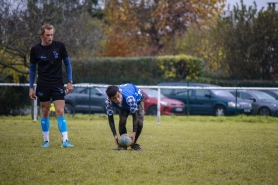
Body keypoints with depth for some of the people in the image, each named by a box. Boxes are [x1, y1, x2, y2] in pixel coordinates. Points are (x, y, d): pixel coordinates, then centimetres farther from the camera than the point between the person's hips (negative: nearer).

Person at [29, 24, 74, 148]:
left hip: (58, 84, -1)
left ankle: (65, 140, -13)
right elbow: (32, 69, 7)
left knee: (60, 112, -9)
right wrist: (31, 88, 4)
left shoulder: (59, 46, -4)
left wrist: (70, 82, 0)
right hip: (43, 85, 1)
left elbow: (67, 63, 5)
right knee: (45, 112, 7)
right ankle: (46, 140, 17)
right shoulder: (35, 50, -3)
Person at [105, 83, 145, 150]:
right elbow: (110, 118, -26)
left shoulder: (129, 98, -48)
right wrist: (115, 135, -32)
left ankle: (133, 143, 4)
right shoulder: (108, 102, -37)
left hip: (137, 99, -2)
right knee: (122, 121, -22)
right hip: (123, 105, 2)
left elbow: (134, 115, -37)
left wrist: (134, 132, -41)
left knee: (139, 122, -19)